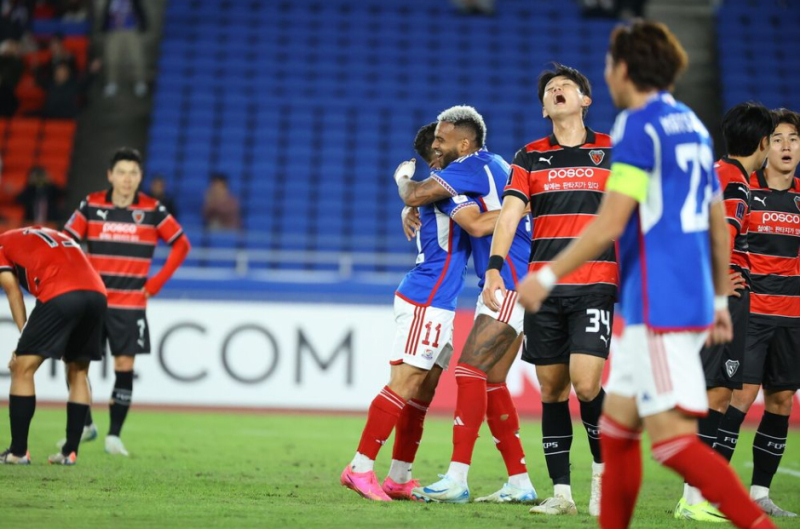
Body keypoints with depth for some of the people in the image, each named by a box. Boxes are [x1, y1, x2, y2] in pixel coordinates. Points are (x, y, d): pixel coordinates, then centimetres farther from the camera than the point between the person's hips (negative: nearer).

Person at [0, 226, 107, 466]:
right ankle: (70, 452, 18)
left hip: (59, 296, -6)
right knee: (78, 372, 19)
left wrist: (24, 336, 11)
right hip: (97, 292, 6)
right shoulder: (51, 234, 37)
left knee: (23, 368, 4)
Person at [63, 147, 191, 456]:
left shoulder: (152, 211, -3)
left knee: (124, 367, -4)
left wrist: (157, 283, 0)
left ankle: (114, 435, 3)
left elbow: (181, 245, 5)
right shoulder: (91, 205, -1)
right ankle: (84, 425, 18)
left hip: (131, 305, -1)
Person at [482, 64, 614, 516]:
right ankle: (561, 492, 10)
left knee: (586, 383, -16)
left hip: (595, 284, -2)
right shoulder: (530, 157, 10)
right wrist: (496, 266, -13)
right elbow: (510, 213, 0)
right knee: (552, 389, 3)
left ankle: (603, 469, 9)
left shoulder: (613, 152, 7)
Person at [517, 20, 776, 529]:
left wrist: (547, 276, -11)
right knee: (616, 428, 15)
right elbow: (720, 227, 20)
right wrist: (720, 300, 27)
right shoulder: (693, 127, 16)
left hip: (658, 306, -9)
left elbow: (610, 224, -17)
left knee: (674, 439, -12)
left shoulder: (639, 126, -11)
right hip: (693, 300, 9)